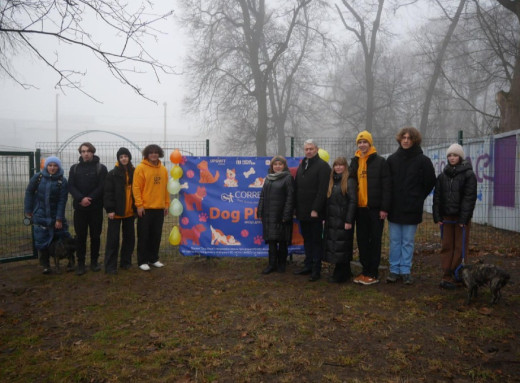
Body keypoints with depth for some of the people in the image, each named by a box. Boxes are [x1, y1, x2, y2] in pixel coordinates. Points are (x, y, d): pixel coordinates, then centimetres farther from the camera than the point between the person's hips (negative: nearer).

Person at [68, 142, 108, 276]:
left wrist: (89, 199, -16)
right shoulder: (74, 168, 9)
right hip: (79, 208, 2)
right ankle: (80, 263, 13)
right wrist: (81, 198, -16)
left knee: (95, 236, 6)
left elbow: (102, 187, -7)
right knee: (80, 236, 4)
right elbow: (71, 186, 0)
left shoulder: (101, 168, 2)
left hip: (96, 208, -1)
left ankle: (94, 261, 18)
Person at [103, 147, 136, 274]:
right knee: (113, 239, -1)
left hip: (130, 212, 5)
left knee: (129, 237, 12)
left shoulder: (134, 173, 8)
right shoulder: (112, 174, -5)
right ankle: (110, 266, 4)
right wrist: (109, 209, -14)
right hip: (116, 212, -4)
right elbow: (108, 193, -8)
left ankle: (126, 262, 25)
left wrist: (136, 207, 6)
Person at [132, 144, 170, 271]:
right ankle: (142, 261, 11)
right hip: (145, 208, -5)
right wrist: (139, 205, -14)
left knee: (156, 235, 11)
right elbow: (136, 187, -9)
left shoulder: (163, 169, 10)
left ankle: (153, 259, 23)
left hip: (159, 208, 5)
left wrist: (166, 204, 10)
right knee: (144, 235, 2)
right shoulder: (141, 168, -5)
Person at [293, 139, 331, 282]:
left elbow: (323, 190, -15)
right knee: (307, 239, 14)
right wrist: (297, 208, 11)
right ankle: (308, 266, 23)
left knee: (316, 240, 0)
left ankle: (316, 270, 6)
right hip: (302, 212, 7)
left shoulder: (322, 166, -8)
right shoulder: (301, 166, 16)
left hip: (315, 212, -7)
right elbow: (296, 188, 19)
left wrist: (316, 209, -19)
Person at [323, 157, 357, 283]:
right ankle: (345, 273, 21)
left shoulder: (350, 181, -7)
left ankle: (340, 275, 6)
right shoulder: (332, 181, 14)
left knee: (341, 248, -3)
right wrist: (325, 218, 10)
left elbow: (353, 201, -12)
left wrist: (349, 221, -17)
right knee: (333, 246, 9)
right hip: (332, 220, 7)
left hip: (343, 220, -7)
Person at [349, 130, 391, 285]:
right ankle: (365, 271, 21)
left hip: (375, 208, -5)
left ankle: (373, 274, 9)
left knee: (374, 241, 2)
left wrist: (384, 208, -13)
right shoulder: (354, 162, 12)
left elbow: (386, 186, -8)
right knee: (362, 241, 10)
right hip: (360, 208, 6)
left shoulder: (380, 162, -4)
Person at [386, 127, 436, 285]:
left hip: (412, 209, -2)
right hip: (394, 208, 2)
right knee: (395, 241, 8)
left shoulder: (422, 160, -2)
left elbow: (430, 182, 5)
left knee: (408, 242, 6)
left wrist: (418, 198, 5)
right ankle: (394, 270, 17)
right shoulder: (392, 159, 4)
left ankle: (406, 271, 15)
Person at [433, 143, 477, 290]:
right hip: (447, 217, 4)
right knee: (446, 247, 3)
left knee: (460, 247, 0)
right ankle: (447, 277, 7)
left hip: (462, 217, -4)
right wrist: (437, 216, 0)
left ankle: (456, 275, 6)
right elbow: (437, 197, 8)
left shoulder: (468, 175, -2)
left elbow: (469, 198, -8)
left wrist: (464, 218, -14)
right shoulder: (442, 176, 10)